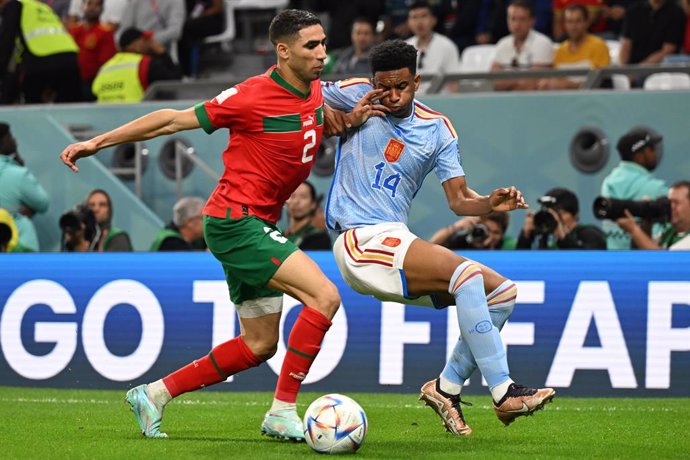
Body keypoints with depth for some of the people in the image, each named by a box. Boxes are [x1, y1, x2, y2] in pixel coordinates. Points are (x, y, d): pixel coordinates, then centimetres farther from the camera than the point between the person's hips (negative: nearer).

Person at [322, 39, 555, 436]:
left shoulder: (439, 130, 11)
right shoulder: (357, 96, 1)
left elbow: (458, 198, 7)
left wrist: (490, 204, -14)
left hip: (397, 241, 7)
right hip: (361, 240, -7)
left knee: (503, 291, -2)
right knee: (466, 271, -26)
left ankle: (447, 387, 4)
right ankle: (504, 393, -29)